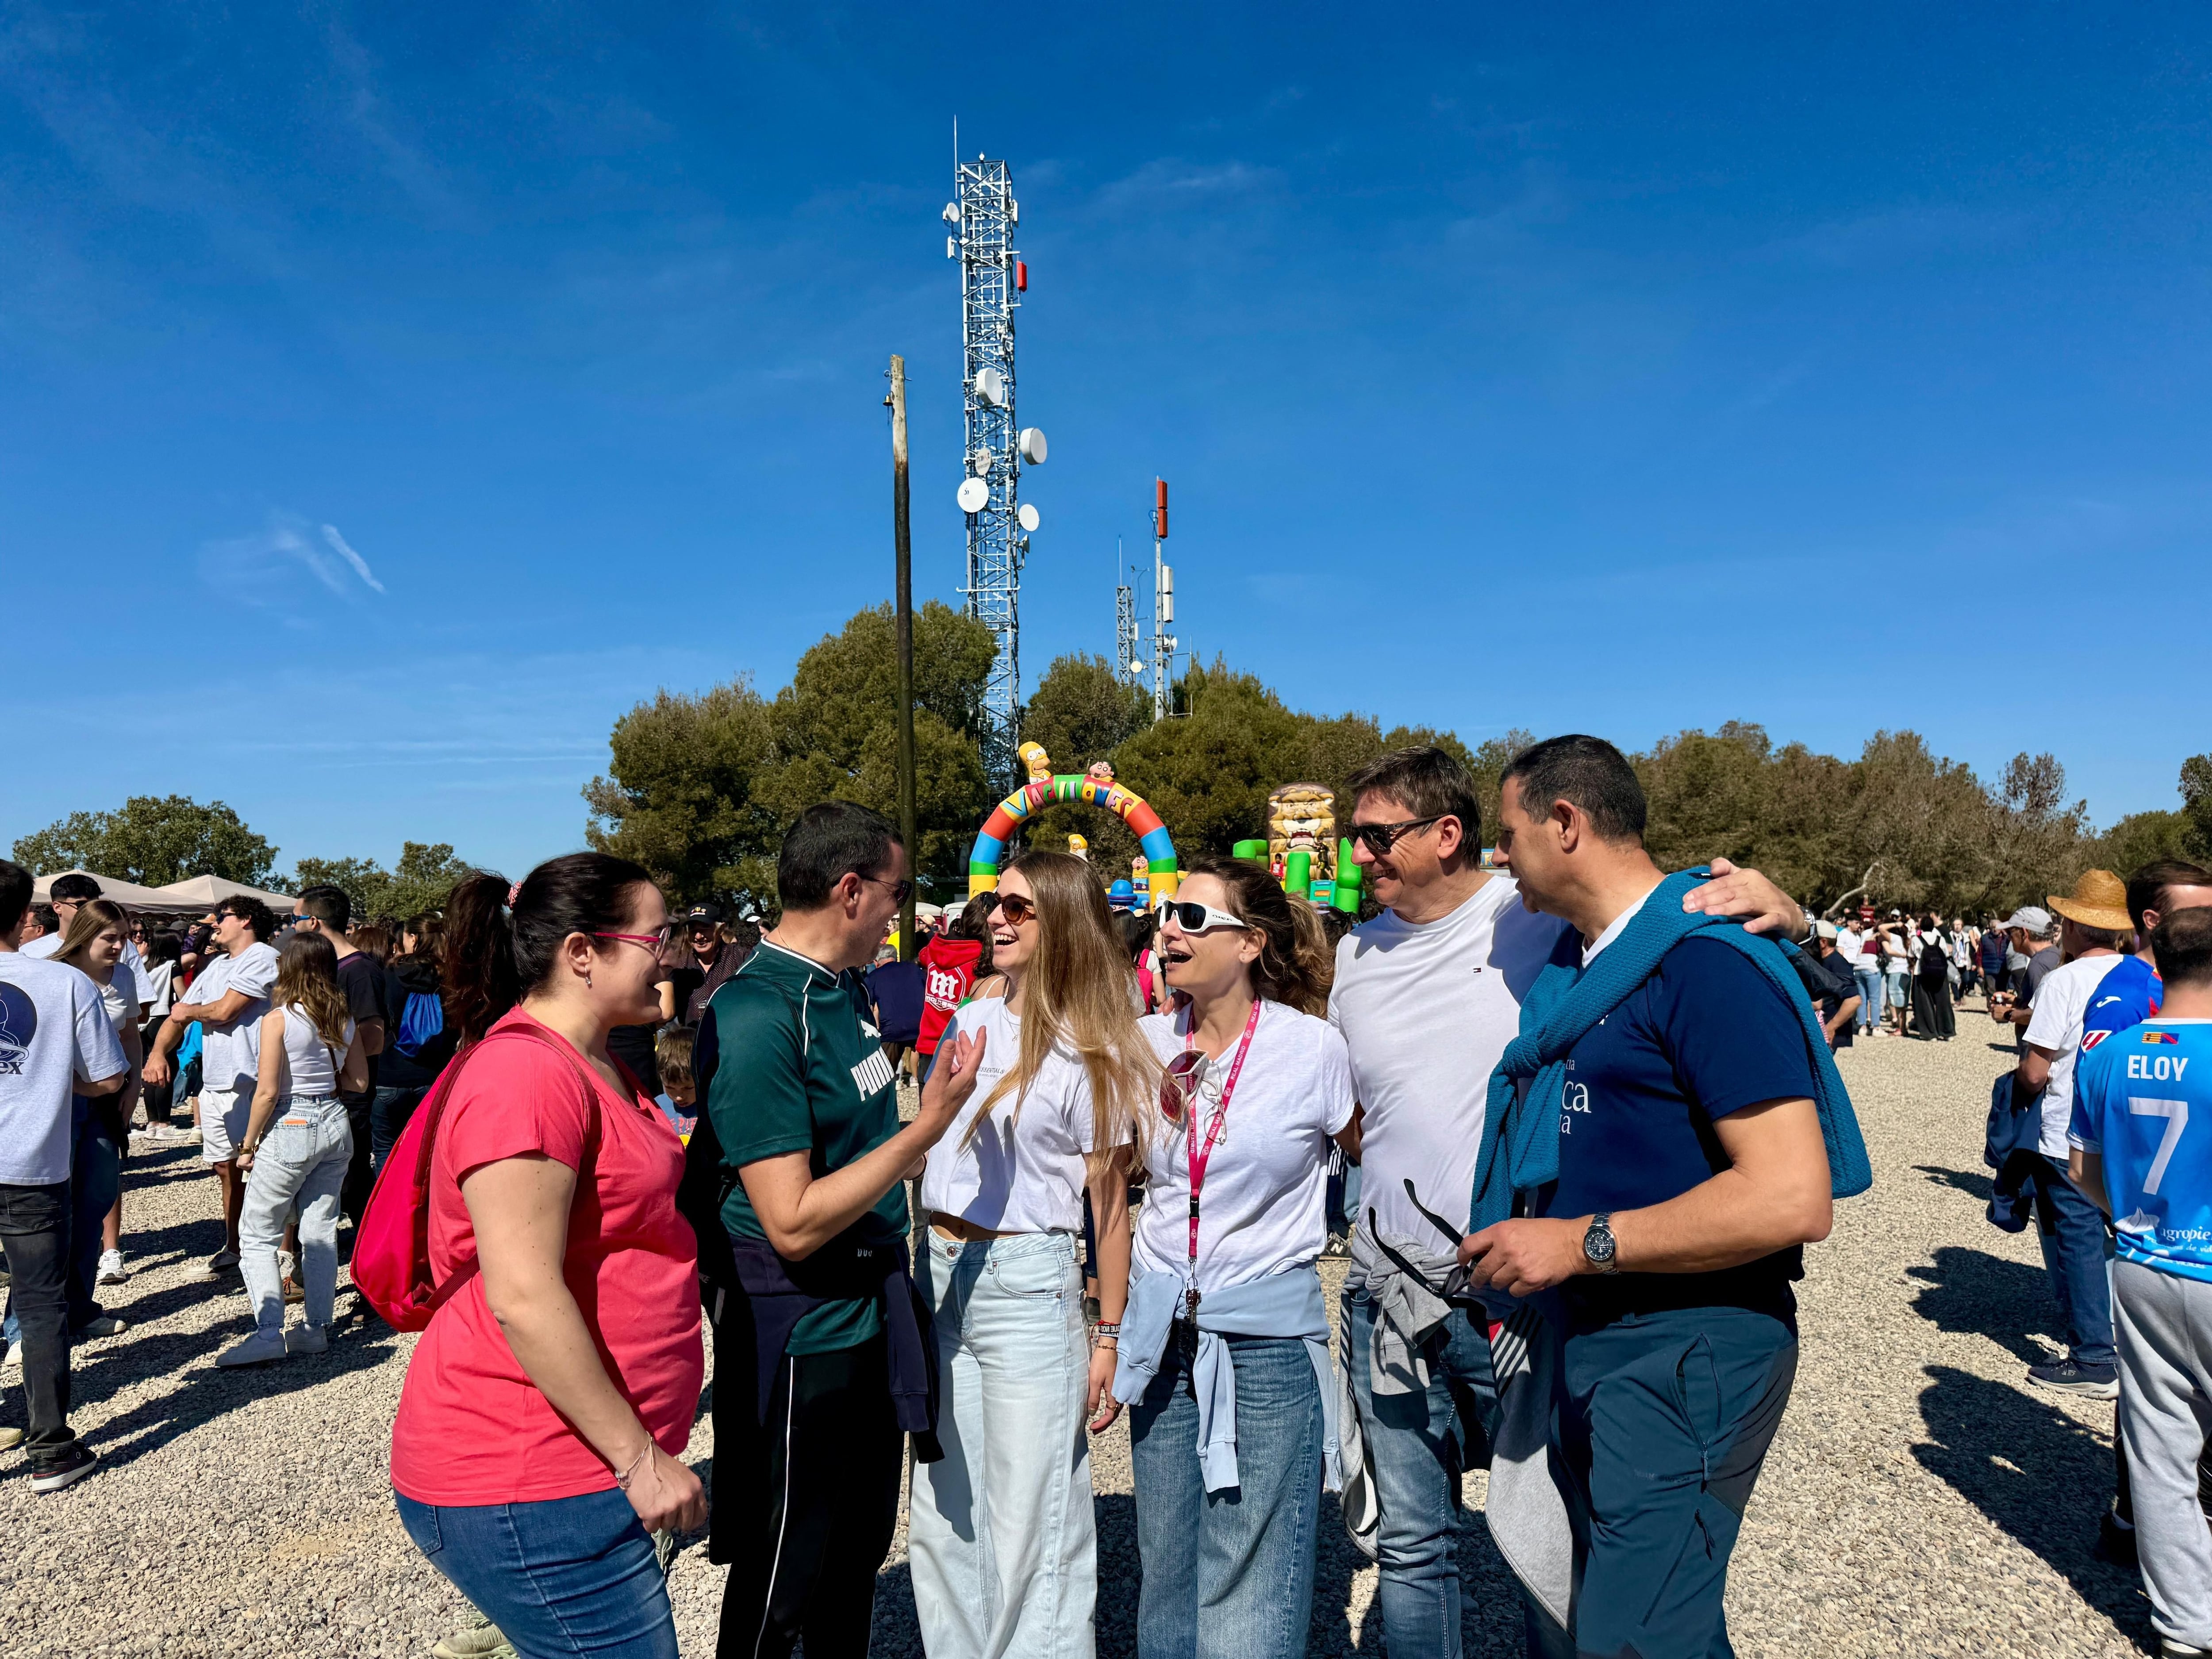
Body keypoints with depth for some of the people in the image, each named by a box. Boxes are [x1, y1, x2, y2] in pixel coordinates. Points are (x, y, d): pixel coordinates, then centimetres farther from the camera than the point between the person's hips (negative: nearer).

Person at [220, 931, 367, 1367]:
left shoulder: (279, 1019, -12)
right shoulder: (346, 1018, 3)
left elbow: (267, 1091, -13)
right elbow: (359, 1082, 8)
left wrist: (248, 1145, -4)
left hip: (291, 1128, -5)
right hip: (336, 1124, 6)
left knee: (257, 1235, 5)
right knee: (321, 1230, 12)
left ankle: (269, 1333, -3)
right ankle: (317, 1328, 16)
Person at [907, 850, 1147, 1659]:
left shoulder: (1092, 1055, -7)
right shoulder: (970, 1023, 8)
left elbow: (1109, 1203, -6)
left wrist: (1109, 1338, -7)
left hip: (1027, 1285, -6)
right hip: (940, 1273, 6)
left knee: (1029, 1522, 4)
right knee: (942, 1511, 15)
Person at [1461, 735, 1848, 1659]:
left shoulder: (1704, 960, -18)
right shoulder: (1576, 960, 10)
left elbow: (1793, 1198, -26)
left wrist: (1581, 1243, -22)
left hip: (1688, 1349, -9)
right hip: (1589, 1341, 9)